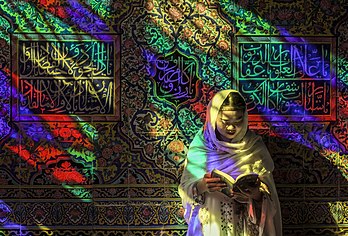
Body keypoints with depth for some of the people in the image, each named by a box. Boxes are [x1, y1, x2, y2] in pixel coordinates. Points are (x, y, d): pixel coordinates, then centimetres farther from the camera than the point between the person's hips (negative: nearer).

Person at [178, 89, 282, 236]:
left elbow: (267, 194, -9)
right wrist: (201, 186, -28)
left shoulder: (254, 147, -9)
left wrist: (256, 194, -30)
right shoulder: (201, 144, -8)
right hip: (209, 223, 1)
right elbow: (186, 188, -8)